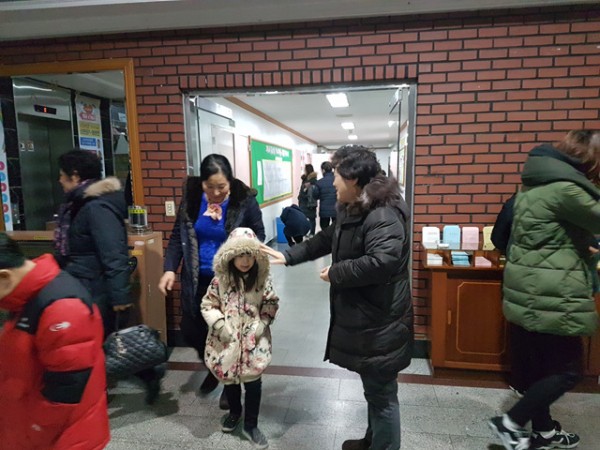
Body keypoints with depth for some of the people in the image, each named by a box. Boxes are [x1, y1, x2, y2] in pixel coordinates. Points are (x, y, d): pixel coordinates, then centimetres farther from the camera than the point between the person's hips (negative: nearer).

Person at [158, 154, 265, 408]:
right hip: (198, 279, 4)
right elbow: (178, 236, 2)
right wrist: (170, 269, -8)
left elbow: (259, 235, -4)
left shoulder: (245, 200, -14)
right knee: (190, 329, 13)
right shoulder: (191, 198, -5)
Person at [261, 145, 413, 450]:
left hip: (379, 323, -11)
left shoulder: (383, 216, -24)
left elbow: (381, 262, -36)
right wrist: (288, 256, 17)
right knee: (374, 389, 26)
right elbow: (325, 240, 22)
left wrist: (335, 273, -22)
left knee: (382, 394, 7)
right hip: (362, 318, 11)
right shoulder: (351, 211, 11)